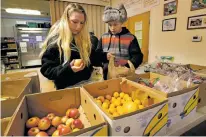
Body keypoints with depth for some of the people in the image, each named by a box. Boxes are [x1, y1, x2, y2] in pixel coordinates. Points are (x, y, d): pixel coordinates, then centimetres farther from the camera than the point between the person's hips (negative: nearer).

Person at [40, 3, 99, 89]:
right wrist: (68, 69, -29)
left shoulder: (84, 39, 1)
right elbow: (46, 70, -14)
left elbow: (91, 60, 7)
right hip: (67, 88, -4)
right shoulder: (54, 41, -12)